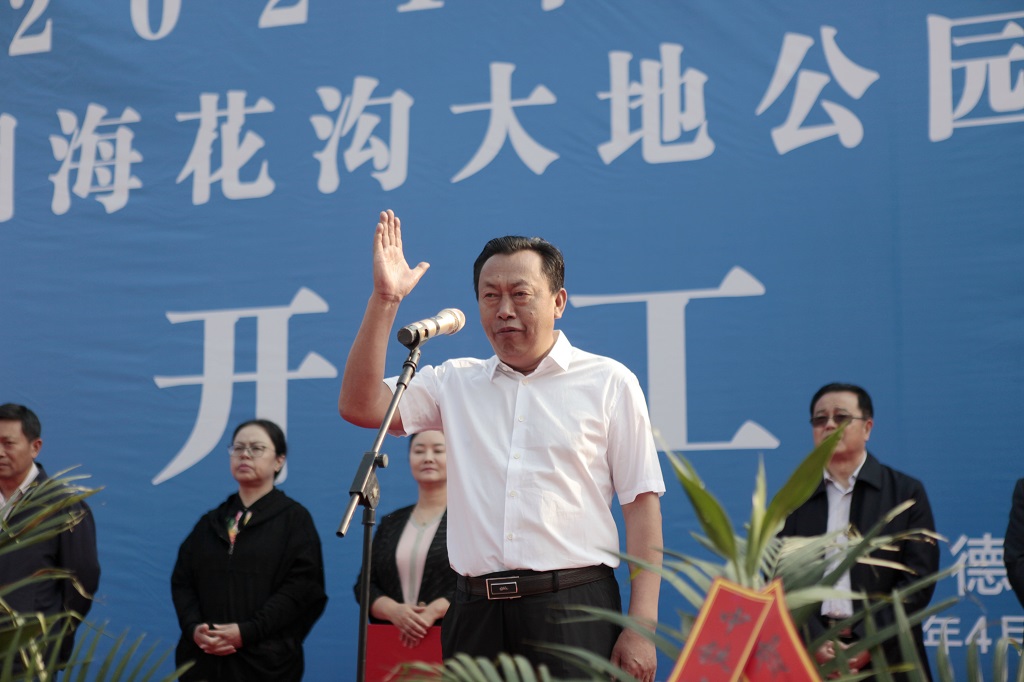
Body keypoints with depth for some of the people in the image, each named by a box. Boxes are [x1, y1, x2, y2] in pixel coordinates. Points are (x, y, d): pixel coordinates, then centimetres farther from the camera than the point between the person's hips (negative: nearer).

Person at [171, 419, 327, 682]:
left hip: (264, 660, -4)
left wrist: (247, 632, -16)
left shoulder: (294, 519, 3)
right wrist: (193, 628, -9)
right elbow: (182, 581, 11)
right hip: (204, 660, 4)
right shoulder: (210, 522, 18)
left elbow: (301, 586, -8)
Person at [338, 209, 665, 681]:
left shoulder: (609, 382, 5)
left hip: (572, 608, -3)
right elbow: (359, 406, 3)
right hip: (476, 609, 3)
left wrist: (641, 626, -7)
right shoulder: (454, 383, 15)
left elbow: (642, 503, 1)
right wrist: (384, 300, -2)